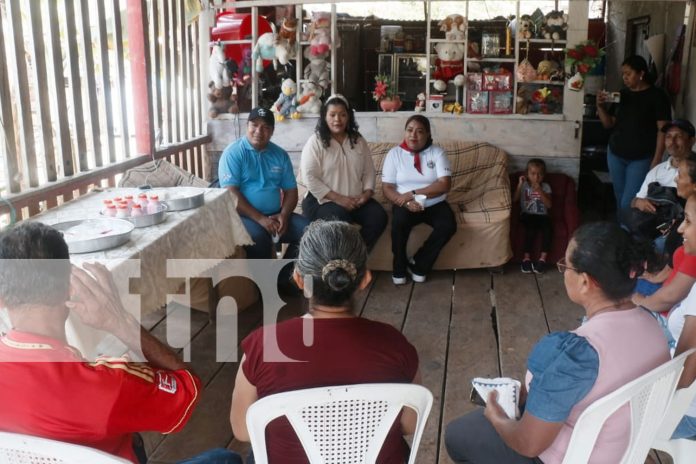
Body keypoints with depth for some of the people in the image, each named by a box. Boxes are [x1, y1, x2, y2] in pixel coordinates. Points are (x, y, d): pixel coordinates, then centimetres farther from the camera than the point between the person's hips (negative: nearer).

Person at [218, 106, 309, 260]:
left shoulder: (280, 154, 10)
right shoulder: (233, 152, -5)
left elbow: (291, 191, 11)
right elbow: (230, 193, -14)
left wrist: (284, 215, -10)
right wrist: (260, 219, -21)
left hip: (275, 215, 5)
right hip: (244, 216, -5)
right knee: (258, 237, -36)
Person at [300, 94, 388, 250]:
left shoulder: (358, 140, 11)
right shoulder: (315, 142, -5)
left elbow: (369, 171, 12)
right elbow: (309, 177, -13)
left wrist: (367, 193, -8)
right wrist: (337, 198, -18)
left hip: (356, 199, 5)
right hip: (323, 200, -5)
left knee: (379, 216, -20)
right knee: (340, 223, -34)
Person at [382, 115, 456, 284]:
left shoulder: (437, 153, -1)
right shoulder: (394, 153, 0)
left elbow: (444, 185, -12)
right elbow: (387, 187, -4)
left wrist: (413, 193, -20)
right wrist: (405, 202, -23)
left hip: (435, 204, 1)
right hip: (405, 204, -1)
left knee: (448, 225, -29)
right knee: (399, 223, -34)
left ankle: (419, 265, -9)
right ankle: (399, 268, -10)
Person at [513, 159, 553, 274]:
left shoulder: (545, 187, 8)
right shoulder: (524, 185, 7)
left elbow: (549, 205, -5)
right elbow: (514, 200, -6)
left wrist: (539, 191, -15)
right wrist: (519, 185, -14)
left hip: (542, 215, 1)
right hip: (527, 215, -1)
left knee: (547, 227, -32)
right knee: (531, 227, -35)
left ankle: (543, 258, -30)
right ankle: (526, 257, -30)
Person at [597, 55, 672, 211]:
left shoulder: (657, 95, -8)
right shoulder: (622, 94, 7)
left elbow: (663, 129, -11)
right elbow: (609, 124, 11)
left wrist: (657, 159, -17)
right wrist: (600, 106, -7)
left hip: (641, 159, -5)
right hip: (615, 155, 5)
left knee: (629, 203, -10)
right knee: (620, 199, 11)